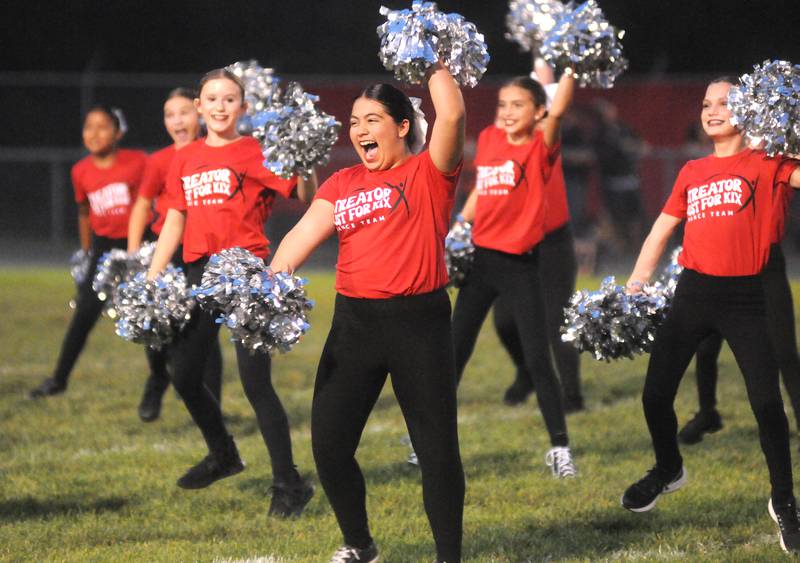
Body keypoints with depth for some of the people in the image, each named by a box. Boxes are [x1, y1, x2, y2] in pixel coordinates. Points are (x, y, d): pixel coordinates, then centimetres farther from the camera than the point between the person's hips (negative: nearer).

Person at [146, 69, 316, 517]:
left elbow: (307, 197, -15)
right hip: (200, 273, 6)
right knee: (184, 376, 13)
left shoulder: (257, 154, -5)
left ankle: (289, 484, -3)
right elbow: (175, 220, 17)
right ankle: (223, 454, 37)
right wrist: (151, 278, 13)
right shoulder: (185, 159, 12)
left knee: (255, 382, -12)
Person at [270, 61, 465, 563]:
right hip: (354, 321, 5)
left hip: (418, 319, -5)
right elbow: (306, 233, 1)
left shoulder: (429, 173, -1)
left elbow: (452, 115, -18)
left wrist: (435, 67, -6)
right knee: (329, 442, 3)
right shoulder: (342, 185, 13)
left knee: (436, 446, -1)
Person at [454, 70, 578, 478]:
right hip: (481, 257, 5)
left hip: (520, 264, -5)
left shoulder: (540, 147, -8)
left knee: (538, 359, -7)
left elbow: (557, 110, -28)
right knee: (455, 352, 11)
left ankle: (560, 448, 3)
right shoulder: (488, 139, 7)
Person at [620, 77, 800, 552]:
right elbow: (662, 230, 18)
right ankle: (669, 469, 33)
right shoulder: (692, 172, 12)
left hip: (744, 296, -4)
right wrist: (633, 289, 11)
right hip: (693, 291, 4)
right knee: (655, 393, 5)